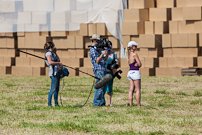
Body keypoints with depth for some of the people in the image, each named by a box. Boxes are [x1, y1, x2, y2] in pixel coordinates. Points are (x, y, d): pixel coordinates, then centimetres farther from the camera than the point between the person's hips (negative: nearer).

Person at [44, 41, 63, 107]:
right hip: (53, 73, -10)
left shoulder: (51, 53, 20)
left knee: (57, 89, 10)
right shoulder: (48, 53, -9)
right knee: (53, 89, -12)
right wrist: (59, 63, -15)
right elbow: (50, 62, -23)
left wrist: (55, 53, 22)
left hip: (57, 72, 10)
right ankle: (49, 103, -11)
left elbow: (58, 60, 30)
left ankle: (56, 103, 13)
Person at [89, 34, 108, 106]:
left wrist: (107, 51, 10)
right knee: (100, 87, -11)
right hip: (98, 70, -10)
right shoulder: (92, 50, -8)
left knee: (104, 87, 9)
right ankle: (96, 103, -8)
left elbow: (104, 59, 21)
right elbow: (97, 61, -15)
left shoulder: (98, 49, 21)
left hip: (103, 70, 10)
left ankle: (102, 102, 12)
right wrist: (102, 54, -27)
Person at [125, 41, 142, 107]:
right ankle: (138, 105, -4)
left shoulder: (128, 55, 12)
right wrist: (137, 64, 7)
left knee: (131, 90, 5)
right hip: (135, 72, -8)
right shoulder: (134, 54, -13)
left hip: (130, 72, 8)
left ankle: (130, 104, 2)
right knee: (138, 90, -4)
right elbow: (140, 64, -11)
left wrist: (136, 64, -7)